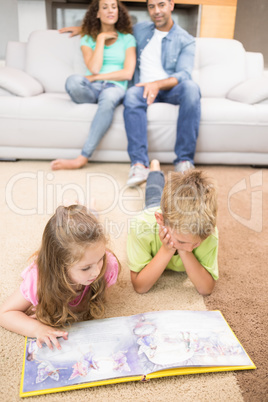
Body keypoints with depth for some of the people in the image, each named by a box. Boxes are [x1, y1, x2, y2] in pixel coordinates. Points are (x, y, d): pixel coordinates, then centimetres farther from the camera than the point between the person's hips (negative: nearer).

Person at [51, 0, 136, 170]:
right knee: (73, 81, -34)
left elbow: (127, 73, 1)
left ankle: (83, 158, -43)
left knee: (108, 97, -40)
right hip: (91, 89, 1)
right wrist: (101, 39, 3)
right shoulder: (88, 39, 17)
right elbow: (94, 68, -2)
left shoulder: (127, 39, 15)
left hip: (115, 87, -1)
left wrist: (95, 77, -3)